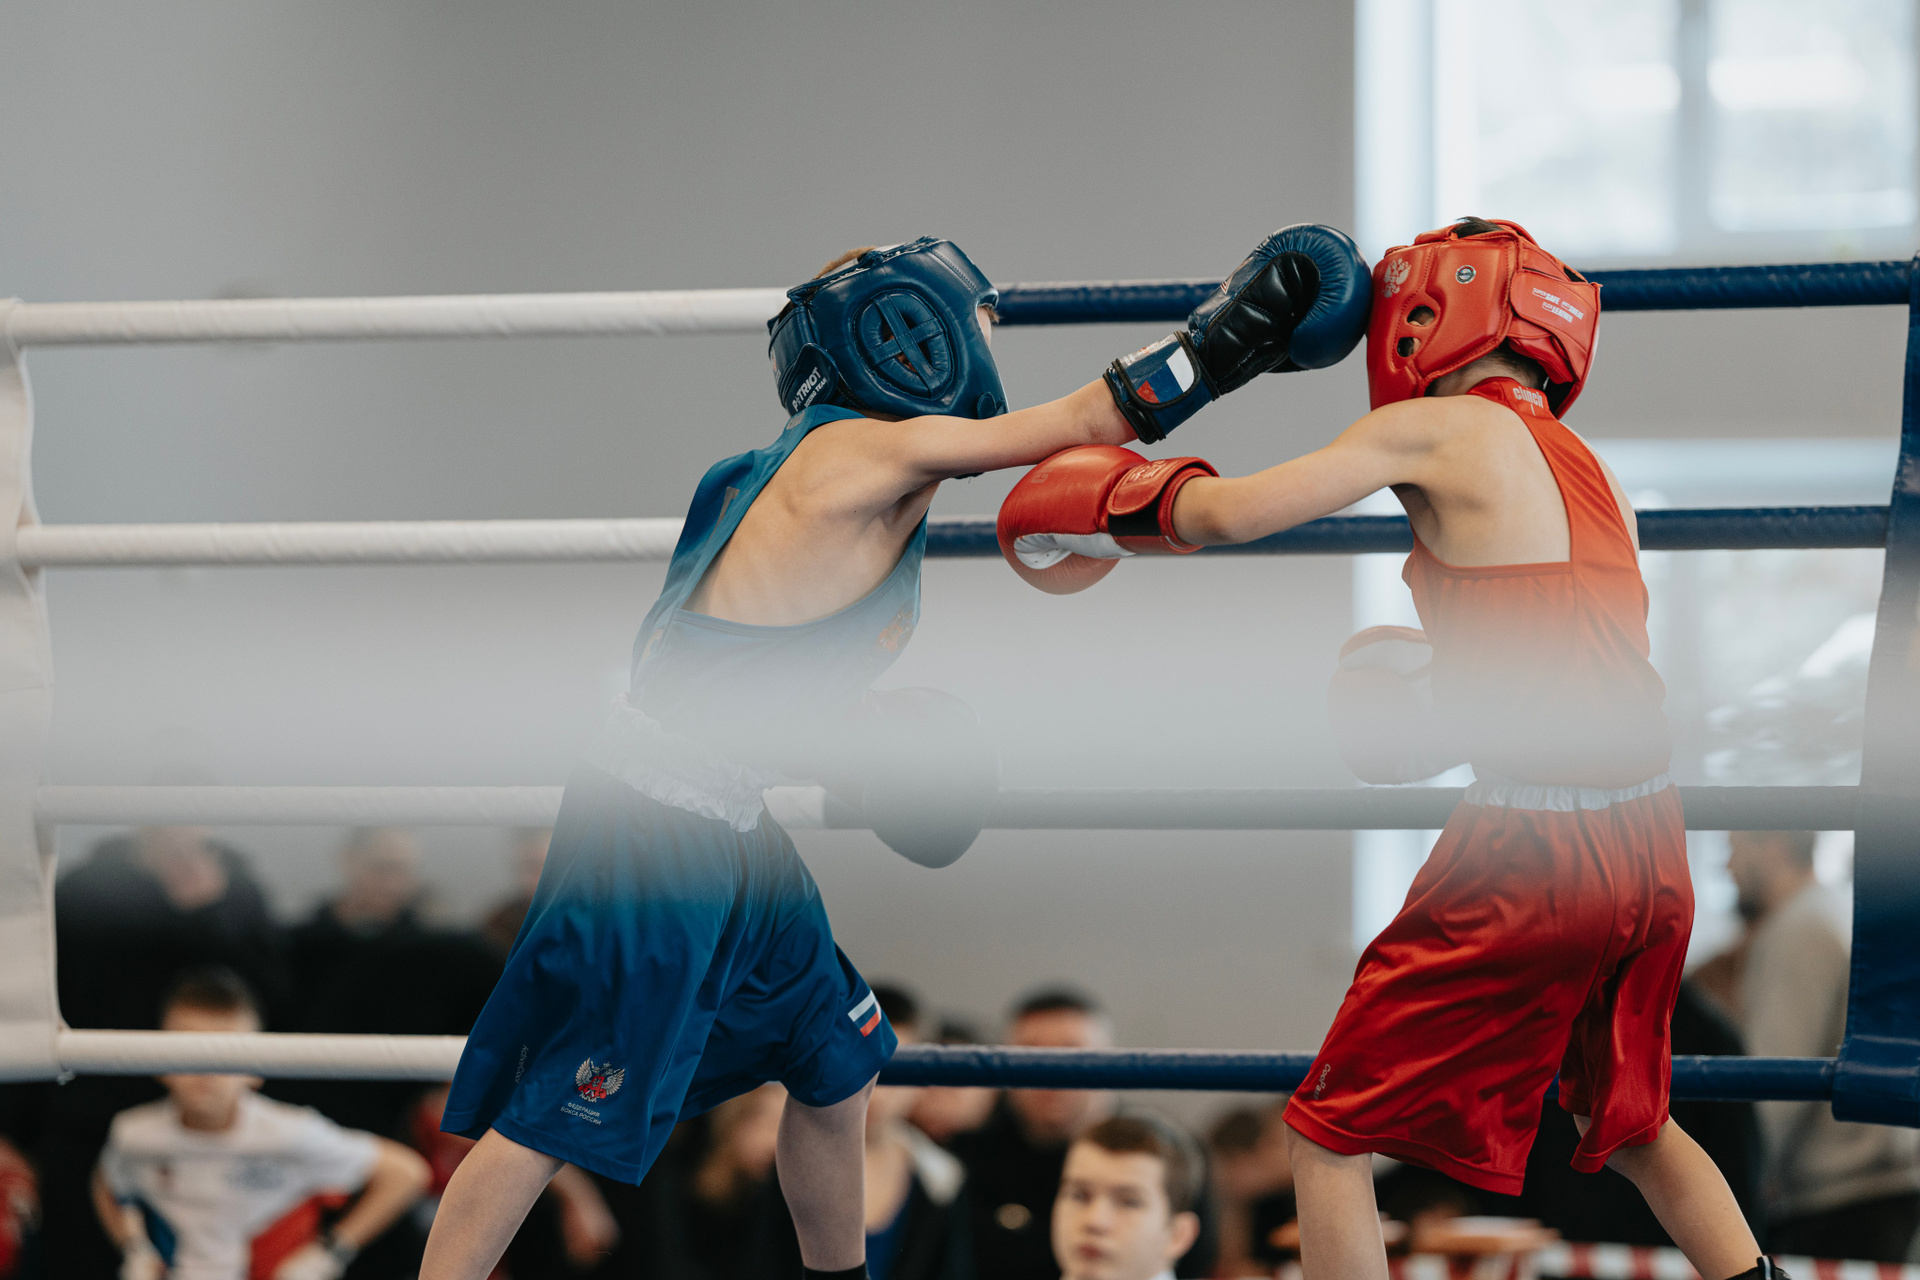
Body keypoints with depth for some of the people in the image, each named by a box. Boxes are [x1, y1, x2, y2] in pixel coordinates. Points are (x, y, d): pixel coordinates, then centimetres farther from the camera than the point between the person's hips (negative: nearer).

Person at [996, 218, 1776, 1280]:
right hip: (1651, 841, 8)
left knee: (1330, 1142, 1)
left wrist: (1120, 503, 8)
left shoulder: (1444, 431, -5)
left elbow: (1231, 513, -10)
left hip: (1531, 851, -8)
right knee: (1627, 1123, 30)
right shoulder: (1590, 474, 17)